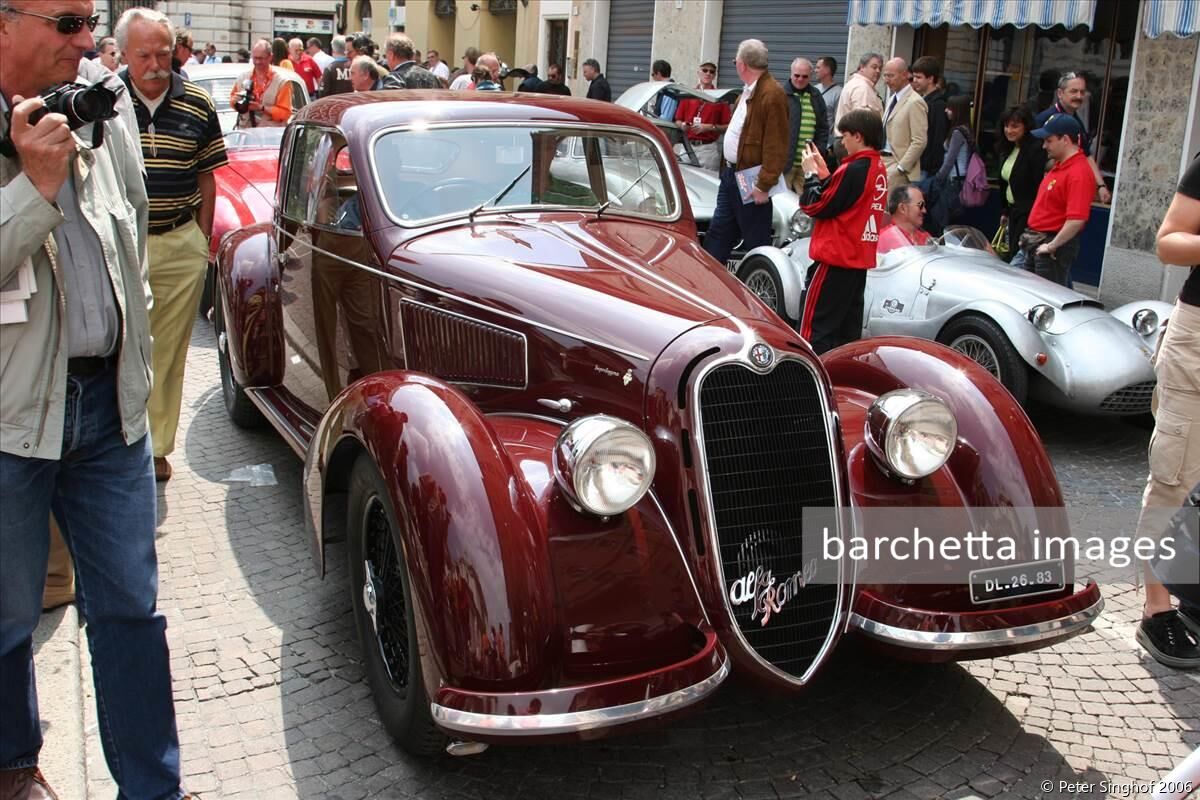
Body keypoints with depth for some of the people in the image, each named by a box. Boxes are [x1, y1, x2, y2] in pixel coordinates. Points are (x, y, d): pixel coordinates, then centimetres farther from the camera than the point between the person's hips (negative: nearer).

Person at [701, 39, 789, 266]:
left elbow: (776, 147, -23)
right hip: (731, 175, 10)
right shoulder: (748, 92, 12)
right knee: (718, 233, 14)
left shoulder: (772, 94, -19)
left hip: (751, 182, -10)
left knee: (756, 243, 0)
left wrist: (764, 185, -24)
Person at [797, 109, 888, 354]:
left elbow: (817, 206, -12)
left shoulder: (854, 169, -18)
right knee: (848, 328, 12)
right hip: (859, 259, 9)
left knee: (814, 324, -5)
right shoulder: (878, 168, 9)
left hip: (835, 259, -9)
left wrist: (812, 174, 0)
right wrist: (823, 172, 9)